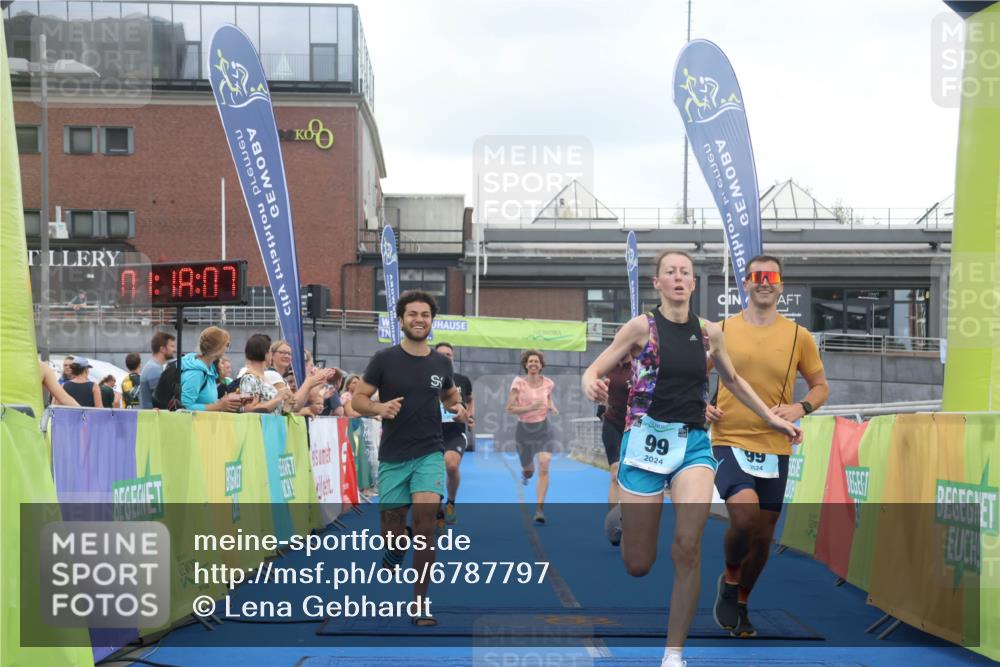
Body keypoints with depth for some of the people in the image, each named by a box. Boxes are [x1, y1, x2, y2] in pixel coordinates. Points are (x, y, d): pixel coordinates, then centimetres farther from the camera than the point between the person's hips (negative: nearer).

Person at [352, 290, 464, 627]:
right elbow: (358, 399, -1)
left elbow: (450, 395, 23)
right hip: (393, 457, 0)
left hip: (429, 453, 1)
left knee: (425, 520, -17)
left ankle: (420, 603, -7)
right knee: (393, 533, 5)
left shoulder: (441, 363, 5)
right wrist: (379, 407, -22)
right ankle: (394, 549, 45)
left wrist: (458, 407, 0)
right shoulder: (384, 359, -3)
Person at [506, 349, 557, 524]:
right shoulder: (519, 383, -10)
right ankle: (525, 473, 56)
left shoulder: (547, 383, -1)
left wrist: (552, 407, -1)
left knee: (544, 468, -16)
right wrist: (529, 407, -26)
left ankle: (539, 509, -13)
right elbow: (509, 408, -12)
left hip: (543, 429, 1)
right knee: (529, 471, 14)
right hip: (524, 430, -1)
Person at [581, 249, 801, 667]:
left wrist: (773, 420, 23)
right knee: (637, 565, -1)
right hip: (646, 440, -2)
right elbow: (594, 371, -4)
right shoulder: (642, 326, -4)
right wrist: (591, 386, -28)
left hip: (693, 443, 2)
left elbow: (733, 381, 23)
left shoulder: (709, 332, 7)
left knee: (688, 546, -18)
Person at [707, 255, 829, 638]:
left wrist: (801, 408, -8)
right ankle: (729, 580, 4)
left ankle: (741, 604, 35)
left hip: (775, 448, 3)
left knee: (763, 535, 10)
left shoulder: (798, 336, 3)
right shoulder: (722, 331, 1)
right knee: (744, 515, -26)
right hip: (729, 441, -2)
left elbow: (821, 386, 12)